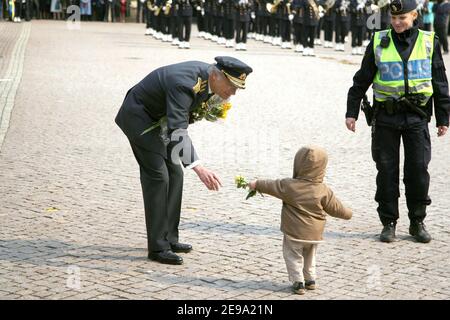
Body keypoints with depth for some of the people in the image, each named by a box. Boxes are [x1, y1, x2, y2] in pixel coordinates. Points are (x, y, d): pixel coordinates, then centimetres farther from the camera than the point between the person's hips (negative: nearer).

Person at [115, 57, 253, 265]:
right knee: (157, 176, -13)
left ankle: (169, 239, 17)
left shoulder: (208, 75, -10)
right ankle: (158, 247, -9)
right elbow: (177, 131, -45)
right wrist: (198, 168, -53)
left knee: (174, 174, 8)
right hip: (138, 116, -9)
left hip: (159, 118, 9)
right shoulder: (184, 83, -37)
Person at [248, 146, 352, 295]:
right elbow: (335, 208, -1)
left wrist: (256, 184, 17)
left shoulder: (288, 185, -13)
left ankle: (298, 282, 1)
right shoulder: (324, 190, -9)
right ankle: (310, 280, 31)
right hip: (314, 233, 4)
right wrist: (347, 213, 20)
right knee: (310, 256, 25)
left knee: (293, 257, 9)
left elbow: (271, 186, 0)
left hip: (294, 232, -4)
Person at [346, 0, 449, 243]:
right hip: (385, 116, 0)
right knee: (387, 171, 2)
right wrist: (351, 112, 3)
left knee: (418, 170, 1)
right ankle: (388, 223, 12)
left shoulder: (429, 42, 4)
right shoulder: (379, 42, 2)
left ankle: (417, 223, 15)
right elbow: (361, 80, 7)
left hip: (417, 116, 0)